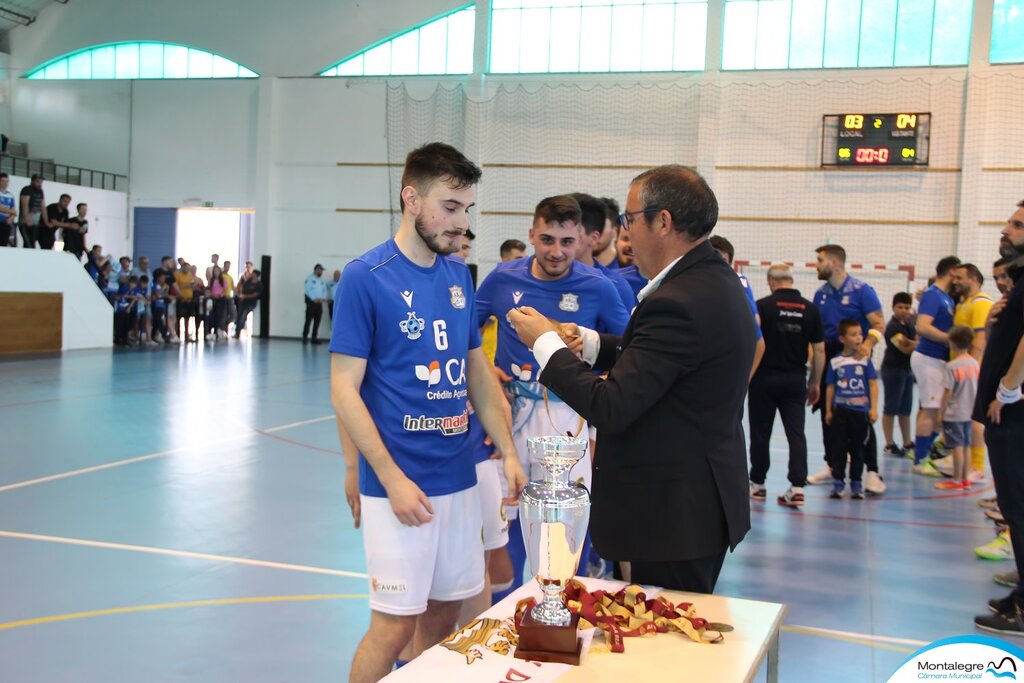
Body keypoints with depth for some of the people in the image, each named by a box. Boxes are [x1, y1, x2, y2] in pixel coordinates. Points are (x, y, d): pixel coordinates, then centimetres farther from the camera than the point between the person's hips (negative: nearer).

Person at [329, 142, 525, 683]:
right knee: (395, 623, 1)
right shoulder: (365, 277, -10)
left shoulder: (459, 275, 8)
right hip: (400, 484, -6)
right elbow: (344, 390, -11)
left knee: (444, 610, 15)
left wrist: (507, 450, 5)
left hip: (458, 476, 6)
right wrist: (393, 479, -15)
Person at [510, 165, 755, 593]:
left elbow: (611, 408, -25)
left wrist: (545, 343, -13)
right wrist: (590, 344, 6)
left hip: (675, 516, -10)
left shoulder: (678, 302, -25)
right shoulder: (715, 280, 7)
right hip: (707, 502, 10)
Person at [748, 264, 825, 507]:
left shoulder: (763, 306, -8)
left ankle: (758, 484, 20)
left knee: (760, 433, 9)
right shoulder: (810, 309, 2)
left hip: (765, 377, -2)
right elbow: (819, 350, 4)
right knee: (796, 433, 3)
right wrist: (815, 383, 13)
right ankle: (797, 487, -4)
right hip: (796, 379, 2)